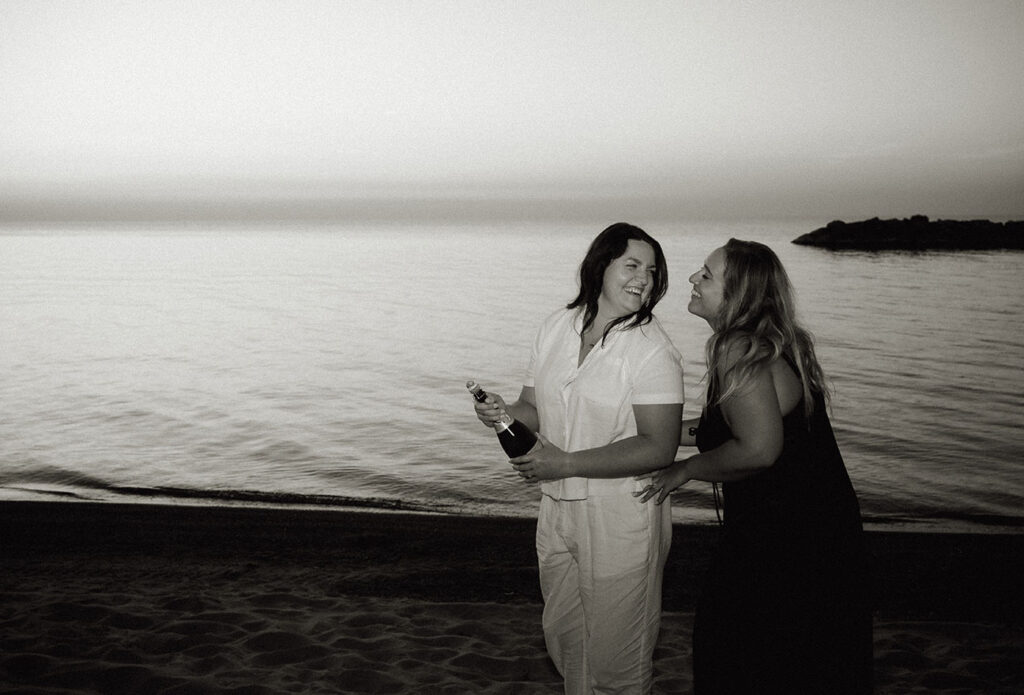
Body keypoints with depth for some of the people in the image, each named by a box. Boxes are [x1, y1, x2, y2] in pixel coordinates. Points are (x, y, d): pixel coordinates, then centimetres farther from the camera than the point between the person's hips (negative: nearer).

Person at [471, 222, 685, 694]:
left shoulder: (652, 349, -16)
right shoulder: (557, 328, 3)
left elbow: (658, 448, -22)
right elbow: (535, 411, 10)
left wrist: (564, 463, -22)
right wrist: (502, 413, -14)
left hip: (622, 517, -6)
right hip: (557, 509, 6)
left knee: (615, 652, 8)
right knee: (562, 635, 22)